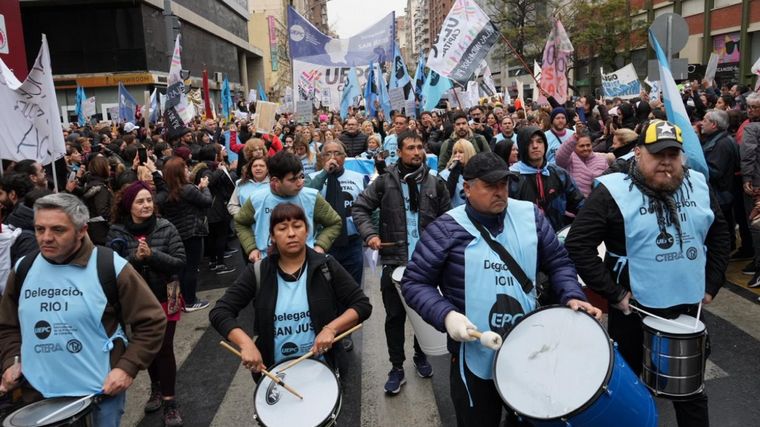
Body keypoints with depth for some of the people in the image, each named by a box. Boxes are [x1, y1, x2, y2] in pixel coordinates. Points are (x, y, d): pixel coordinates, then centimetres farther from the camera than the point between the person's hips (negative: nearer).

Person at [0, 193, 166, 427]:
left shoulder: (110, 266, -13)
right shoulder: (23, 270, 2)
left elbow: (151, 321, -10)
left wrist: (128, 367, -16)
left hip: (101, 391, -4)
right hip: (39, 393, 4)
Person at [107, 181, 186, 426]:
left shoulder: (165, 228, -10)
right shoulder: (117, 232, -7)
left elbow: (180, 263, -13)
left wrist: (152, 255, -26)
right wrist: (135, 258, -26)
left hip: (164, 298, -2)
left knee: (164, 348, 0)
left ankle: (169, 401, 12)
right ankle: (156, 388, 39)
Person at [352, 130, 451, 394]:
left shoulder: (434, 183, 3)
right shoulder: (385, 181, -3)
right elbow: (359, 208, 1)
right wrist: (370, 234, -12)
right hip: (394, 260, -2)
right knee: (395, 317, 6)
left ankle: (421, 356, 39)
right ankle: (397, 368, 21)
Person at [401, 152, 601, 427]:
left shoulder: (530, 215, -1)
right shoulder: (447, 228, -13)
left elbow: (558, 262, 8)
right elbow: (414, 283, -9)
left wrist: (572, 296, -9)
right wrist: (446, 315, -24)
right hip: (475, 357, -4)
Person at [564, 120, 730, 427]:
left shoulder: (698, 186, 0)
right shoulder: (613, 192, -17)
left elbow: (720, 235, 14)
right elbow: (577, 245, -18)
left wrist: (712, 284, 7)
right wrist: (613, 293, -17)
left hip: (688, 307, 4)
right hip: (635, 310, -4)